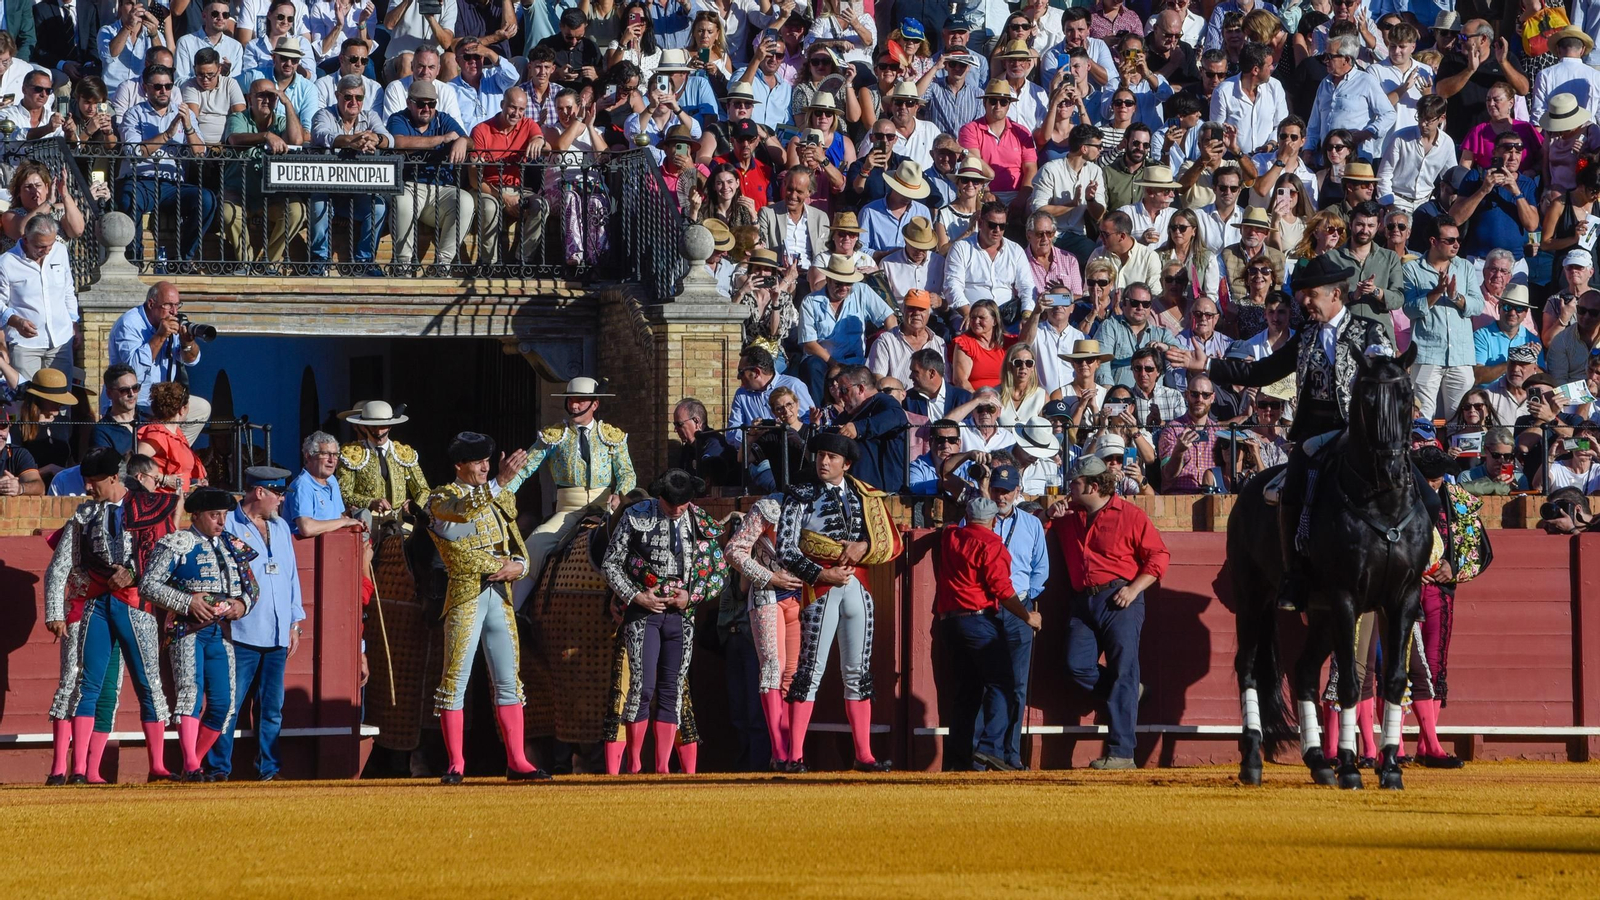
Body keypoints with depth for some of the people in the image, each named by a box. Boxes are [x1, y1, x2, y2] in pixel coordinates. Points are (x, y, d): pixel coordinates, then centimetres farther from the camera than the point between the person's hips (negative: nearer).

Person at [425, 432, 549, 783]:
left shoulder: (500, 498, 18)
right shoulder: (442, 499, -1)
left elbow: (517, 544, 18)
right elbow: (465, 510, -24)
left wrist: (518, 565, -4)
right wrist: (500, 482, -33)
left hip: (499, 594, 6)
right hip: (465, 595, -6)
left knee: (508, 679, 4)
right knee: (456, 678, -6)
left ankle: (516, 761, 6)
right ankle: (455, 764, -3)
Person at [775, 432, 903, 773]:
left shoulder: (866, 498, 13)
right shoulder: (801, 497, 4)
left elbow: (893, 543, 11)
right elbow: (785, 548, -3)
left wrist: (864, 547, -9)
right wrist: (822, 574, -13)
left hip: (858, 589, 4)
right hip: (820, 590, -4)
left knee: (858, 672, 7)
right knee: (811, 669, -8)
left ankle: (864, 755, 10)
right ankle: (795, 755, -8)